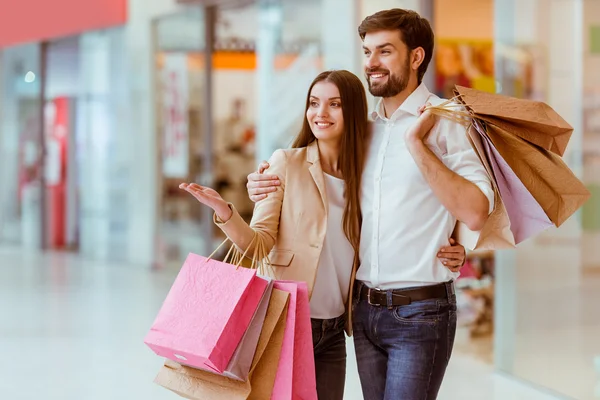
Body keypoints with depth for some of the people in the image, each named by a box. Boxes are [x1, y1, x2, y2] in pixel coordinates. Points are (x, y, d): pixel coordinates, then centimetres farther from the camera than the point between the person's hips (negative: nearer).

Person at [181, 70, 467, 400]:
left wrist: (443, 258, -5)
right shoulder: (286, 163, -6)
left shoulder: (365, 174, 4)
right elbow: (259, 243, -10)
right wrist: (225, 213, -29)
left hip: (334, 332, 4)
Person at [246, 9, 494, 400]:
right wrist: (268, 188, 3)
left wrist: (417, 143, -18)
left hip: (420, 311, -6)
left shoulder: (447, 122, -7)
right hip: (365, 308, 6)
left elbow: (476, 213, -20)